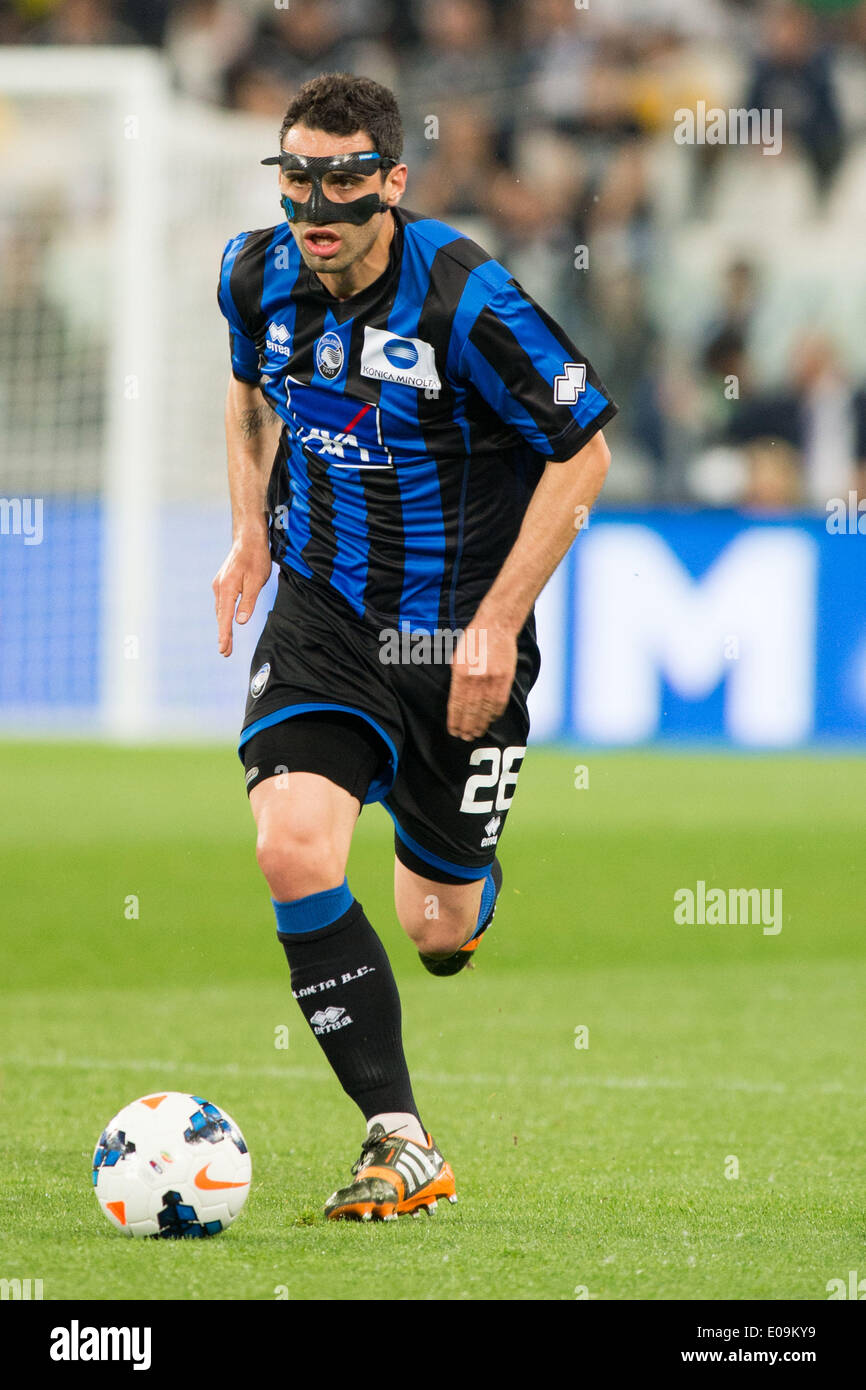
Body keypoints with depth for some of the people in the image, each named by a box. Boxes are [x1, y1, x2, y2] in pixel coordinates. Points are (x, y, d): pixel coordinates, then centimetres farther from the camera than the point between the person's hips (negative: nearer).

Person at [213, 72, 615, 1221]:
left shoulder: (465, 300, -21)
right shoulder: (258, 276, -5)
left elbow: (582, 450, -12)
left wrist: (497, 625, -16)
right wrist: (252, 532, 6)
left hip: (460, 634, -3)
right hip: (322, 611, 3)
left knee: (438, 930, 6)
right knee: (292, 847, -23)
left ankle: (466, 893, 48)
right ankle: (400, 1140, -15)